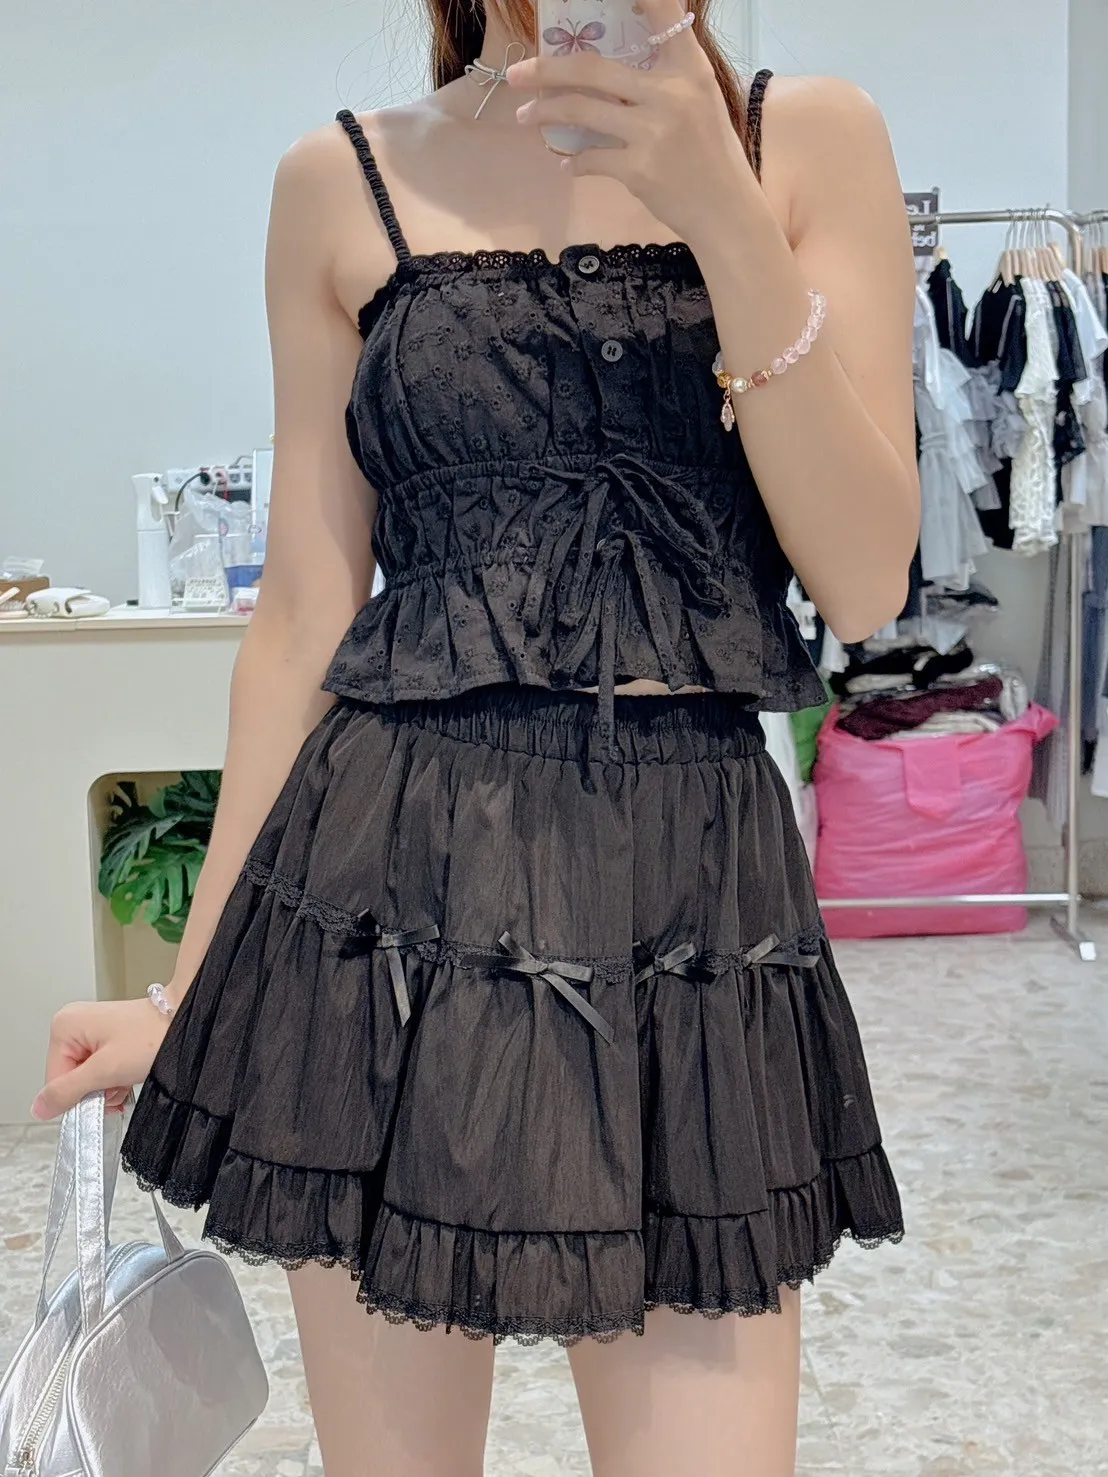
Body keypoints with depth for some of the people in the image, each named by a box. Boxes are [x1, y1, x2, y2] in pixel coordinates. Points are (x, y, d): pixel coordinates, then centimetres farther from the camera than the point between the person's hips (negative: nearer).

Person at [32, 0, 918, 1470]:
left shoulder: (811, 138, 6)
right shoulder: (343, 183, 6)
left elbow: (867, 580, -2)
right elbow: (304, 615, 6)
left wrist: (727, 219, -12)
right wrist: (193, 991, 6)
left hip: (698, 884, 0)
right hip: (400, 874, 0)